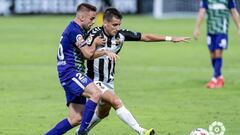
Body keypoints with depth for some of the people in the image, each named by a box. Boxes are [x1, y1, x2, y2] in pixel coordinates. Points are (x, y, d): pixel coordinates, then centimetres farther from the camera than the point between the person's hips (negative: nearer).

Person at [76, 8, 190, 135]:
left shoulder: (121, 34, -6)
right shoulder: (95, 34, -21)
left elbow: (145, 37, -1)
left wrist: (170, 38, -6)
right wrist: (105, 52, -50)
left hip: (109, 81, 7)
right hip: (95, 80, -7)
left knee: (103, 113, 22)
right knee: (116, 102, -25)